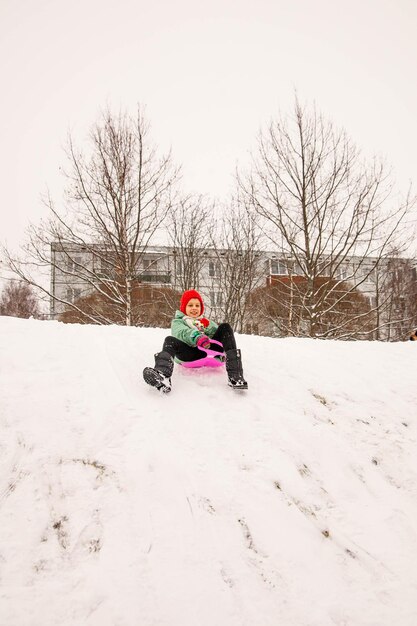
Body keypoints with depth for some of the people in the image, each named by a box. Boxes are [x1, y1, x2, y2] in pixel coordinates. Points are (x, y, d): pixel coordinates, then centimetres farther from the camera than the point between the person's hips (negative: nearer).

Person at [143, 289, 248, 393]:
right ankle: (163, 376, -63)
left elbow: (218, 334, 15)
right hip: (189, 355, -3)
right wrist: (197, 336, -28)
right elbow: (183, 332, -6)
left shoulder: (206, 322, 34)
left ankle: (235, 376, -33)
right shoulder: (178, 321, 21)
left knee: (226, 328, -14)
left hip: (208, 351, 3)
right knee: (170, 340, -29)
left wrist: (208, 326, -5)